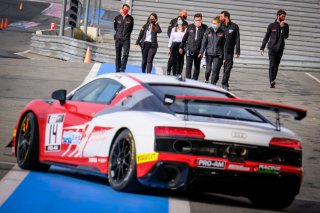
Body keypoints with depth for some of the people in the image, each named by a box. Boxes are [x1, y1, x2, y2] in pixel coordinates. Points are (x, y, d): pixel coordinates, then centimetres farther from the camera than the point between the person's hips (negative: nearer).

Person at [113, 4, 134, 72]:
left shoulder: (130, 18, 0)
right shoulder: (117, 18, 2)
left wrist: (127, 34, 11)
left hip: (126, 39, -1)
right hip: (118, 39, 1)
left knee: (125, 54, -14)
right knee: (118, 55, 6)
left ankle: (122, 69, -12)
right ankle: (117, 70, 12)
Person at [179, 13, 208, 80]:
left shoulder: (205, 28, -1)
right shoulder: (190, 27, 4)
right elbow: (185, 37, 11)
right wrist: (181, 47, 11)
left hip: (199, 51, 0)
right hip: (189, 49, 0)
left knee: (197, 67, 8)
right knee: (188, 66, -5)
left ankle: (194, 80, 16)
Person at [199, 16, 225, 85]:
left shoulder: (222, 33, 0)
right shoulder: (208, 31, 2)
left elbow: (224, 45, 3)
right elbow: (204, 42, 3)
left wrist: (224, 56, 2)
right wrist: (201, 52, -6)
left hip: (218, 55, -1)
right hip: (209, 53, 1)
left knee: (215, 70, -8)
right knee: (208, 69, 6)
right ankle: (206, 80, 35)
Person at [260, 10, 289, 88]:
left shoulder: (285, 26, 5)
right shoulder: (272, 25, 1)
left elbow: (286, 36, -7)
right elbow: (266, 37, 5)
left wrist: (282, 27, -15)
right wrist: (262, 48, 2)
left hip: (280, 49, 2)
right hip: (272, 48, -2)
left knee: (276, 65, 4)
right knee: (272, 65, -12)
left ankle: (273, 80, 11)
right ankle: (271, 81, -20)